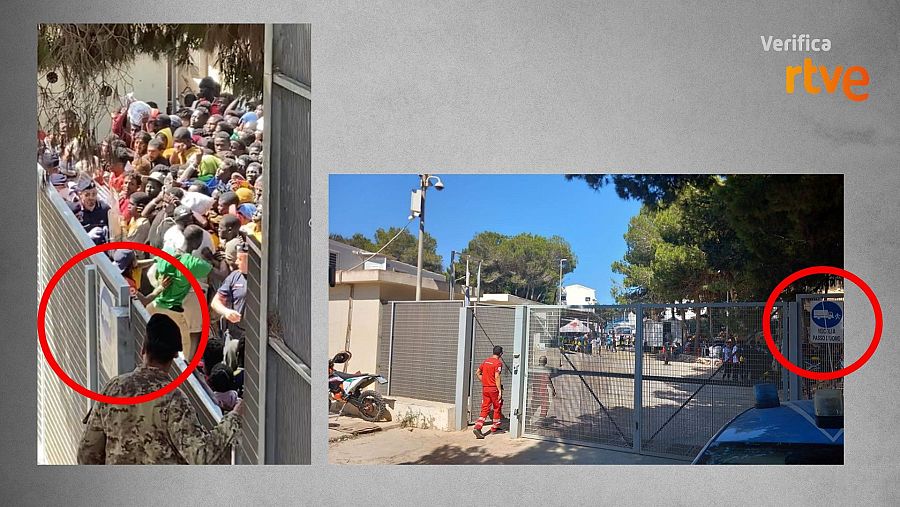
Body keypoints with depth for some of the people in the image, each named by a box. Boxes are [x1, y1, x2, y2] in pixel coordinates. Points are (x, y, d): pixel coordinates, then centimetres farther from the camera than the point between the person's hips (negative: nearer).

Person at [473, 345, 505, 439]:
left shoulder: (486, 361, 10)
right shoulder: (498, 363, -11)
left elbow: (477, 373, 14)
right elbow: (497, 377, -18)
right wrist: (500, 390, -16)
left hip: (485, 388, 6)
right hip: (494, 388, -6)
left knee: (485, 409, 6)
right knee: (497, 407, 13)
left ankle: (477, 427, -10)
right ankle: (494, 428, 21)